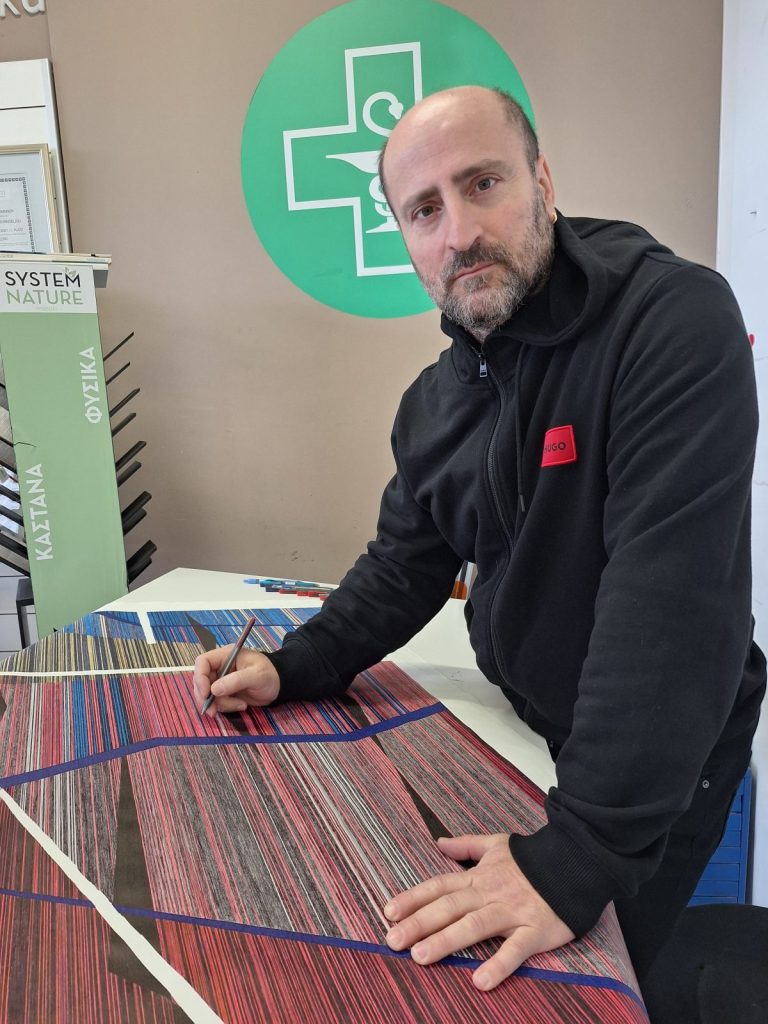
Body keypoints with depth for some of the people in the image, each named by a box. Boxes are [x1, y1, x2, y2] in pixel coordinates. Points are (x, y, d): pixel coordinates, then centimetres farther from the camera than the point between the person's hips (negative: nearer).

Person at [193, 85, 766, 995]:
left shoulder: (677, 322, -25)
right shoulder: (434, 403, -2)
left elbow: (672, 590, -34)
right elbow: (404, 569, 7)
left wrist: (578, 854, -36)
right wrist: (292, 669, -6)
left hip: (660, 767, -6)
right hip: (522, 730, 6)